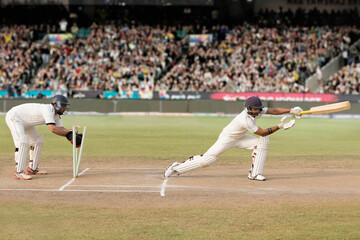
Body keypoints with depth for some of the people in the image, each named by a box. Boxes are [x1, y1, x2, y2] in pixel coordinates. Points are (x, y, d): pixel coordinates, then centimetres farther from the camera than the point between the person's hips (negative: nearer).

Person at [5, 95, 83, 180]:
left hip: (25, 122, 11)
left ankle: (32, 169, 18)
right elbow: (53, 128, -40)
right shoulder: (47, 110, -29)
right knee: (22, 141, -25)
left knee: (38, 141, 12)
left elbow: (61, 129, -5)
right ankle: (19, 172, -27)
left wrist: (71, 134, -22)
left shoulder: (56, 115, 1)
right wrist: (68, 133, -37)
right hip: (14, 116, -11)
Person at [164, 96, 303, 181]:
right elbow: (263, 132, -33)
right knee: (206, 160, -15)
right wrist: (280, 127, -36)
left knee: (263, 142, -12)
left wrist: (291, 111, -23)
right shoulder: (245, 120, -36)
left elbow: (273, 111, -12)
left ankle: (254, 174, -9)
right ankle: (176, 167, 4)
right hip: (227, 139, -8)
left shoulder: (256, 111, -12)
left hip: (239, 138, 8)